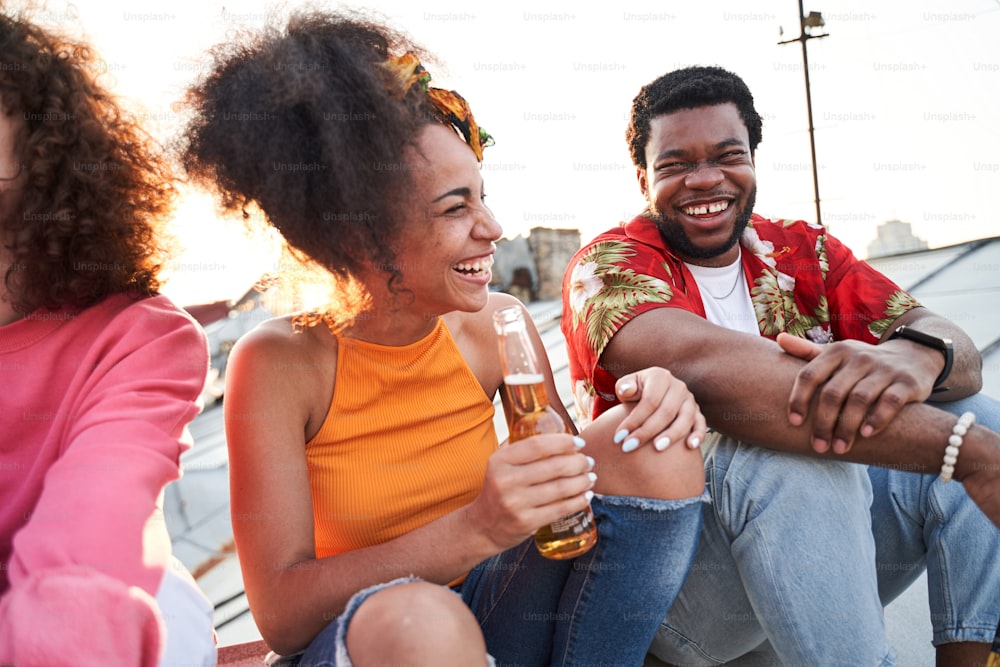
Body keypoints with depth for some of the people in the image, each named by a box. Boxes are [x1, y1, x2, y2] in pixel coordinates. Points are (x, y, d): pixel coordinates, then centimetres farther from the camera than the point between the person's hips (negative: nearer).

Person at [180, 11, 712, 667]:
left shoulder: (495, 323, -6)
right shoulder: (279, 363, -17)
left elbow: (571, 478, 4)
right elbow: (281, 614, -21)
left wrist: (647, 409, -18)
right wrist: (476, 528, -34)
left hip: (483, 607, 5)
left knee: (651, 449, -14)